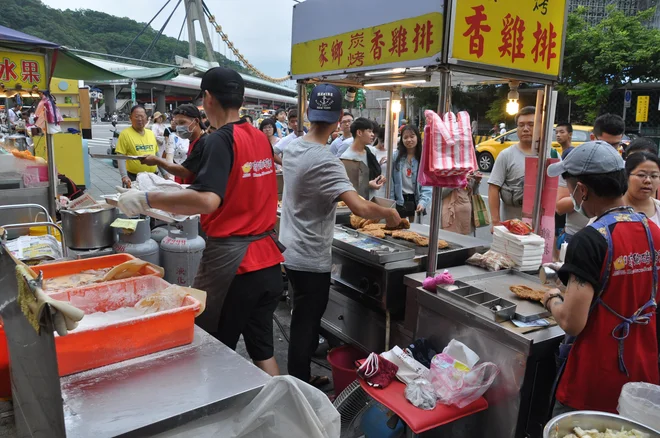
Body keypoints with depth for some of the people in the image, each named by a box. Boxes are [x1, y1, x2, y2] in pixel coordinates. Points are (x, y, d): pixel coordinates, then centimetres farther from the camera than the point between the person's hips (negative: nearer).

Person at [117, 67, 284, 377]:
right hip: (268, 259, 7)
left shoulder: (220, 140, -14)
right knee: (262, 346, 17)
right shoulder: (261, 138, 9)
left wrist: (146, 200, -20)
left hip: (231, 261, -7)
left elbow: (207, 200, -28)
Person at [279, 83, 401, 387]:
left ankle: (302, 381, 36)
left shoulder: (292, 148, 3)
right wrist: (388, 214, -13)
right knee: (305, 327, 4)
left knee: (303, 322, 21)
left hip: (292, 252, 9)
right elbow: (360, 207, -33)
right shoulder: (325, 161, -24)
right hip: (311, 259, -9)